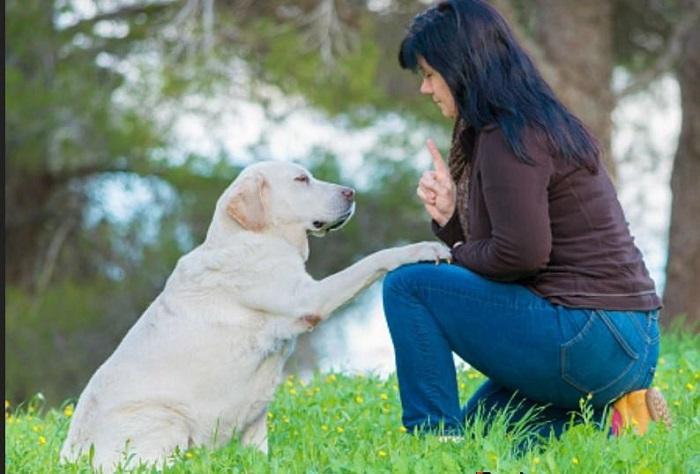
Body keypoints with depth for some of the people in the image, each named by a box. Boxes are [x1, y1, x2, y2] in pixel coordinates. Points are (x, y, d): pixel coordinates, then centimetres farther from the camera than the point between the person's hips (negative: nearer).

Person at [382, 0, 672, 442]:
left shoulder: (510, 138, -14)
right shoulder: (542, 122, 18)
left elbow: (521, 253, -21)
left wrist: (459, 256, -3)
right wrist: (449, 216, 2)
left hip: (590, 344, -10)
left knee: (407, 286, -5)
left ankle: (434, 438, -5)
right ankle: (609, 416, 9)